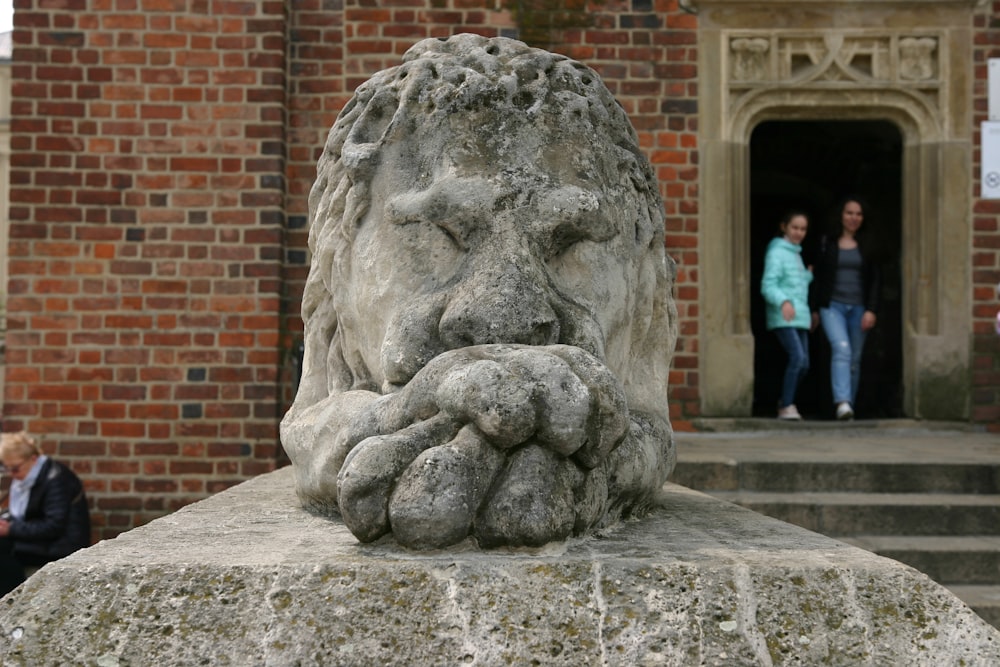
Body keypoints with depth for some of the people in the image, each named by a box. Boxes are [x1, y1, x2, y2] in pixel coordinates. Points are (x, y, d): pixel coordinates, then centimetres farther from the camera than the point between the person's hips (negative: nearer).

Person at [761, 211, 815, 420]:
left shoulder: (796, 254, 22)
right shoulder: (777, 252, -5)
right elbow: (768, 285, -16)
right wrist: (783, 302, -31)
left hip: (799, 317, 9)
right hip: (782, 317, -9)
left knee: (804, 363, 5)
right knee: (797, 357, -21)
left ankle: (786, 402, 21)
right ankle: (786, 406, -16)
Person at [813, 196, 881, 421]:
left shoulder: (867, 246, 8)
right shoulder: (827, 244, 6)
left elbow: (875, 280, 5)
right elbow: (819, 277, 9)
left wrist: (871, 310, -6)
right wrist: (815, 309, 8)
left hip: (859, 308, 2)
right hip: (833, 306, -2)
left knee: (855, 358, 4)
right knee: (841, 349, -22)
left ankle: (849, 407, 13)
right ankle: (842, 403, -32)